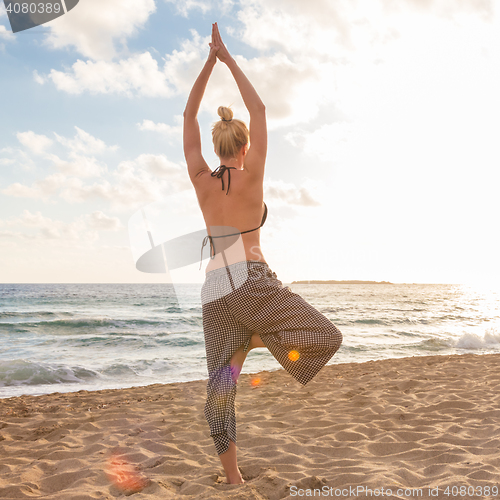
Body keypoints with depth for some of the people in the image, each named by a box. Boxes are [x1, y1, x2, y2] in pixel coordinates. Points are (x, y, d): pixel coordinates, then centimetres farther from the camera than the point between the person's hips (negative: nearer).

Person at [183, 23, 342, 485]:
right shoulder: (251, 175, -3)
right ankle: (253, 341, -12)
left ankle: (233, 480, 9)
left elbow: (189, 116, 14)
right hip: (253, 282, -4)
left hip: (215, 289, 5)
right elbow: (259, 110, 3)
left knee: (220, 386, 8)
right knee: (327, 338, 4)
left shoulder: (201, 179, 7)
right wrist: (229, 60, 11)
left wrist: (210, 61, 14)